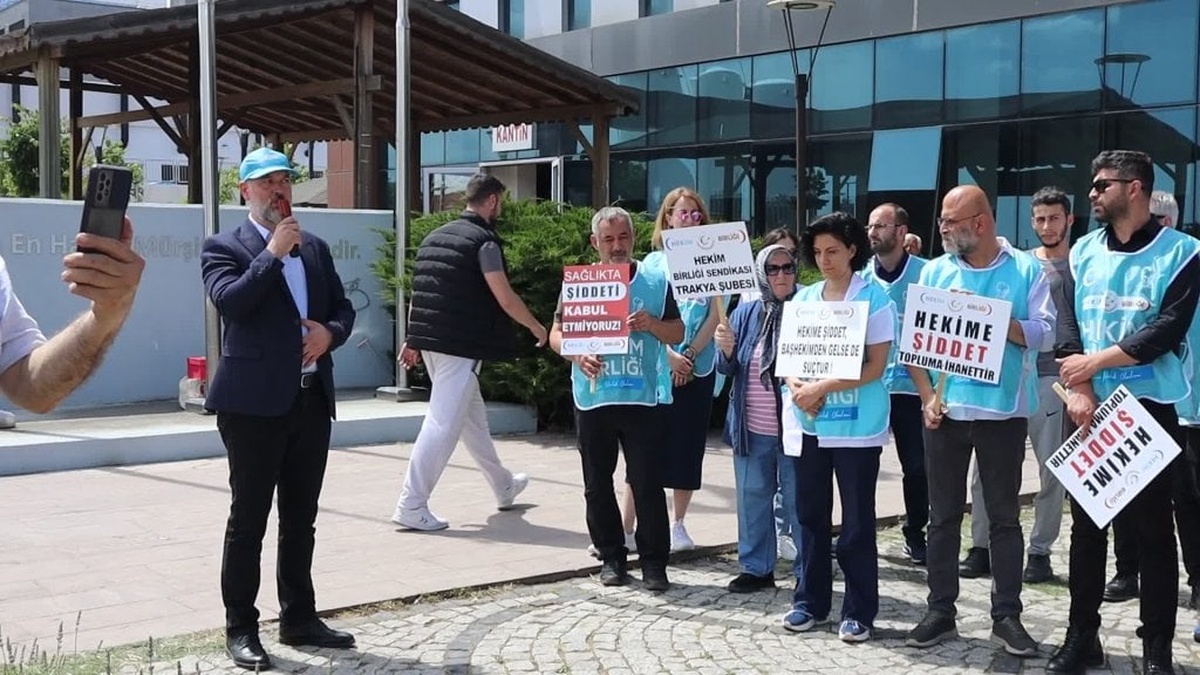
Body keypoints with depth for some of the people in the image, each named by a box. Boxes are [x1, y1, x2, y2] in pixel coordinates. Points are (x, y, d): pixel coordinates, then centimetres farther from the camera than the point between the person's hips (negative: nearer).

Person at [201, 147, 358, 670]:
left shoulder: (315, 248, 17)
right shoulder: (223, 247, -1)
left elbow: (343, 307, 18)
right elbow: (231, 302, -18)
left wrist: (331, 333, -3)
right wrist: (274, 253, -15)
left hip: (312, 399, 6)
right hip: (255, 401, -6)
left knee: (301, 520, 13)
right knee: (248, 520, 0)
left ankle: (299, 618, 23)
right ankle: (241, 629, 8)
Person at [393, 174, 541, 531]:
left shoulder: (435, 236, 14)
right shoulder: (484, 241, -10)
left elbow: (421, 292, 17)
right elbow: (505, 300, -13)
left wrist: (413, 340, 21)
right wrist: (537, 327, 1)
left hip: (430, 340, 9)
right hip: (462, 345, -9)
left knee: (473, 415, 21)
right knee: (443, 424, -6)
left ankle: (504, 487, 37)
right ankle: (411, 506, -6)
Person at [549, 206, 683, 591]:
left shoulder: (655, 283, 6)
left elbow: (678, 334, 9)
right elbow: (556, 334, 5)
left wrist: (652, 324, -11)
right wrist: (577, 356, -14)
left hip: (642, 398, -1)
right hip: (592, 398, 1)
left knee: (647, 483, -2)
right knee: (597, 485, 9)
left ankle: (654, 562, 6)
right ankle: (611, 557, 21)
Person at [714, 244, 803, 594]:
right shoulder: (746, 313, 7)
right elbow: (728, 369, 9)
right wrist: (726, 350, -13)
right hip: (752, 429, 4)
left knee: (798, 500, 3)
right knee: (752, 498, 12)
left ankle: (806, 572, 13)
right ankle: (756, 568, 24)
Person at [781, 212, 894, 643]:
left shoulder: (874, 299, -5)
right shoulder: (803, 298, 11)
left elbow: (874, 366, -11)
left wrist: (823, 388, -19)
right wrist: (798, 388, -10)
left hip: (856, 426, -5)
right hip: (807, 424, 5)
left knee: (856, 522, 1)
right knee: (810, 515, 10)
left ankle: (859, 611, 9)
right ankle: (810, 601, 21)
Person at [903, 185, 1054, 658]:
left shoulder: (1026, 270, 0)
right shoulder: (934, 272, 7)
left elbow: (1044, 334, -8)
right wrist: (927, 397, -8)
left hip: (1003, 412, -2)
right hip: (945, 412, 2)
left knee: (1005, 517, 6)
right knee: (943, 516, 8)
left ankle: (1006, 615, 14)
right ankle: (940, 612, 16)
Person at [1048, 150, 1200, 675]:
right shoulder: (1083, 252, 9)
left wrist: (1095, 361, -13)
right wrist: (1077, 390, -9)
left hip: (1150, 409, -4)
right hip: (1090, 408, 4)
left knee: (1152, 527, 2)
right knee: (1086, 523, 7)